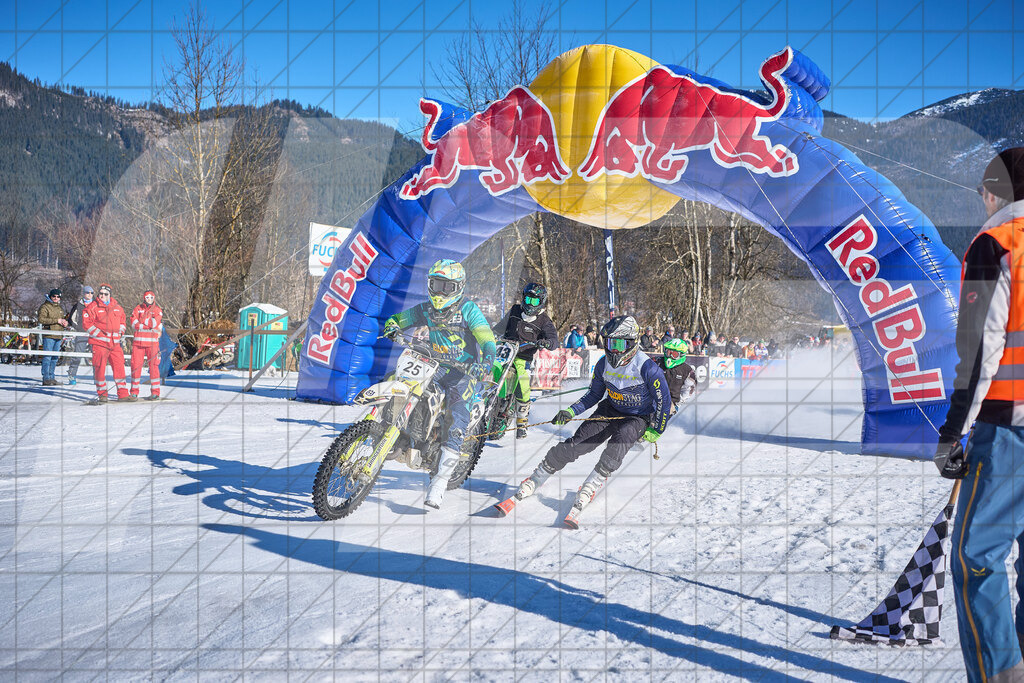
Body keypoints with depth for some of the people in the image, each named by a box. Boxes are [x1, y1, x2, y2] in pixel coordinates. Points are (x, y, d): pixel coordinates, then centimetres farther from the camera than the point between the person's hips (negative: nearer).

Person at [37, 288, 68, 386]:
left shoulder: (60, 307, 18)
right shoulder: (45, 307, -4)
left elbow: (64, 318, 32)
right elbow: (41, 319, -17)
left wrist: (65, 322, 7)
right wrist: (56, 320, -19)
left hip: (58, 336, 7)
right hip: (48, 336, -7)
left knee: (55, 358, 10)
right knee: (47, 357, -8)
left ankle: (52, 377, 17)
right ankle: (46, 379, -7)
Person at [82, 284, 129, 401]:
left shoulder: (117, 307, 13)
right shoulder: (93, 307, -1)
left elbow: (122, 320, 26)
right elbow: (87, 323, -5)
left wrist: (120, 332, 11)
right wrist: (99, 333, -11)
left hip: (115, 343, 4)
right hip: (99, 343, -4)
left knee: (119, 367, 1)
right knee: (100, 368, -2)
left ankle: (123, 394, 5)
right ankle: (102, 394, 9)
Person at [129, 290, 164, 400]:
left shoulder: (158, 310, 7)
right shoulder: (138, 309, 11)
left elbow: (154, 324, -8)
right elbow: (134, 324, -2)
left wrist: (142, 322, -10)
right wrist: (149, 325, -9)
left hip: (152, 342, -1)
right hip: (138, 341, 1)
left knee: (153, 366, -6)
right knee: (136, 365, 0)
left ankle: (155, 392, -2)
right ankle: (134, 392, 10)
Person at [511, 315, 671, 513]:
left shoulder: (647, 368, -24)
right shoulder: (604, 365, -8)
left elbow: (664, 400, -14)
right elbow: (594, 395, 6)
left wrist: (655, 431, -11)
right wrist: (571, 411, -6)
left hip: (640, 418, -4)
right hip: (610, 411, 4)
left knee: (621, 437, -37)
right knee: (577, 443, -12)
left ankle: (593, 484, -27)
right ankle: (536, 479, 0)